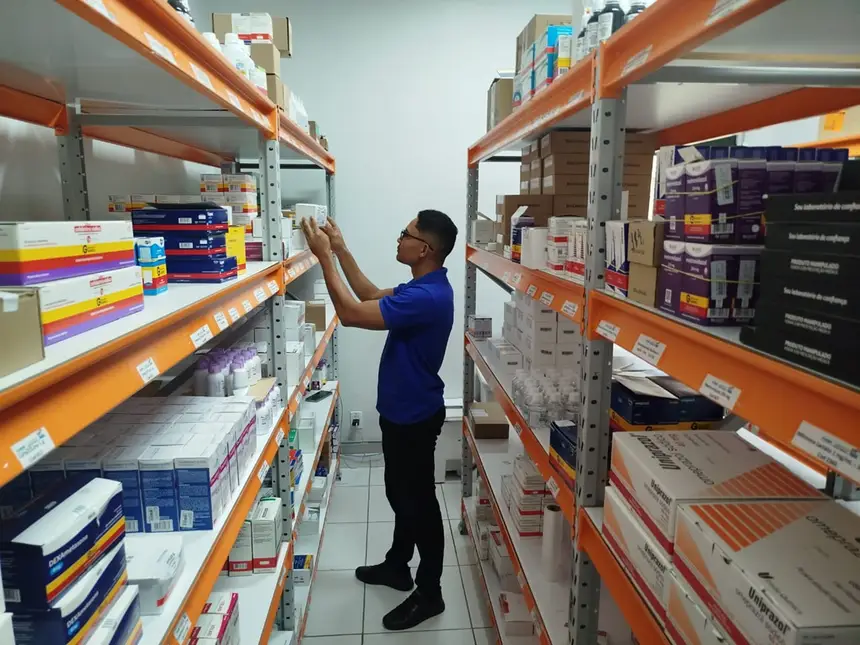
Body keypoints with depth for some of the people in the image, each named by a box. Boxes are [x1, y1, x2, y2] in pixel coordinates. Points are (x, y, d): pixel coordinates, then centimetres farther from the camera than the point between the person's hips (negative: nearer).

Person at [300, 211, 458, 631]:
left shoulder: (426, 297, -29)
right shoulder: (424, 287, 5)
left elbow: (351, 313, -30)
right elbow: (372, 296, 16)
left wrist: (324, 257, -22)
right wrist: (341, 252, 9)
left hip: (415, 416, -10)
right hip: (402, 411, 10)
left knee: (418, 501, 5)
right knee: (401, 494, 23)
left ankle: (429, 593, 22)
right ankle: (397, 566, 42)